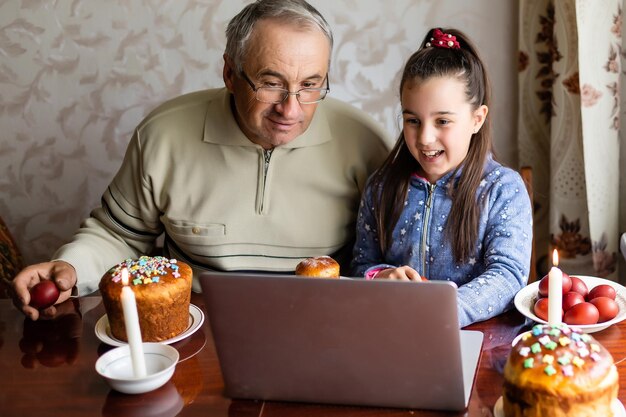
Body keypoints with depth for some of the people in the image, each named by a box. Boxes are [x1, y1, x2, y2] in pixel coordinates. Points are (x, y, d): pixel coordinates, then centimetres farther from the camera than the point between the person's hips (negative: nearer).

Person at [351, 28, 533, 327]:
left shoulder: (504, 190, -4)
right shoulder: (381, 188, 7)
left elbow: (508, 274, -14)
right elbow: (362, 264, 13)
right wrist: (380, 277, -12)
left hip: (477, 333, -3)